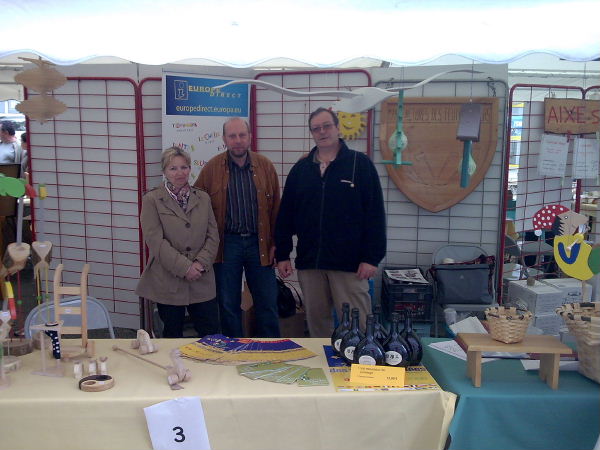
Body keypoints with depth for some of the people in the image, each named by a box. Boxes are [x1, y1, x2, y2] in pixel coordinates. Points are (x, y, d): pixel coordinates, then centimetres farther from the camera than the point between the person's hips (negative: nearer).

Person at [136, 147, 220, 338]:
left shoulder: (203, 198, 10)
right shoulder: (152, 200, -2)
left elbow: (213, 236, 8)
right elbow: (155, 241, -10)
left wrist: (201, 263, -9)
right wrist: (184, 267, -15)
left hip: (202, 280, 3)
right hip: (168, 281, -3)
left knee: (212, 333, 5)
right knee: (172, 335, 10)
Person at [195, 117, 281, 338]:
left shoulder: (265, 166, 2)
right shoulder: (212, 168, -2)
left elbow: (275, 207, 5)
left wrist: (275, 242, 3)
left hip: (259, 242, 1)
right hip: (227, 243, -1)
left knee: (268, 304, 7)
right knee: (228, 305, 8)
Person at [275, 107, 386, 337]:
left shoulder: (360, 163, -1)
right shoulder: (300, 169, 11)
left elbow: (375, 214, -5)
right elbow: (285, 215, 14)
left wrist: (372, 257, -10)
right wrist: (282, 254, 9)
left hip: (349, 262, -4)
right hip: (308, 261, 4)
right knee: (316, 321, 12)